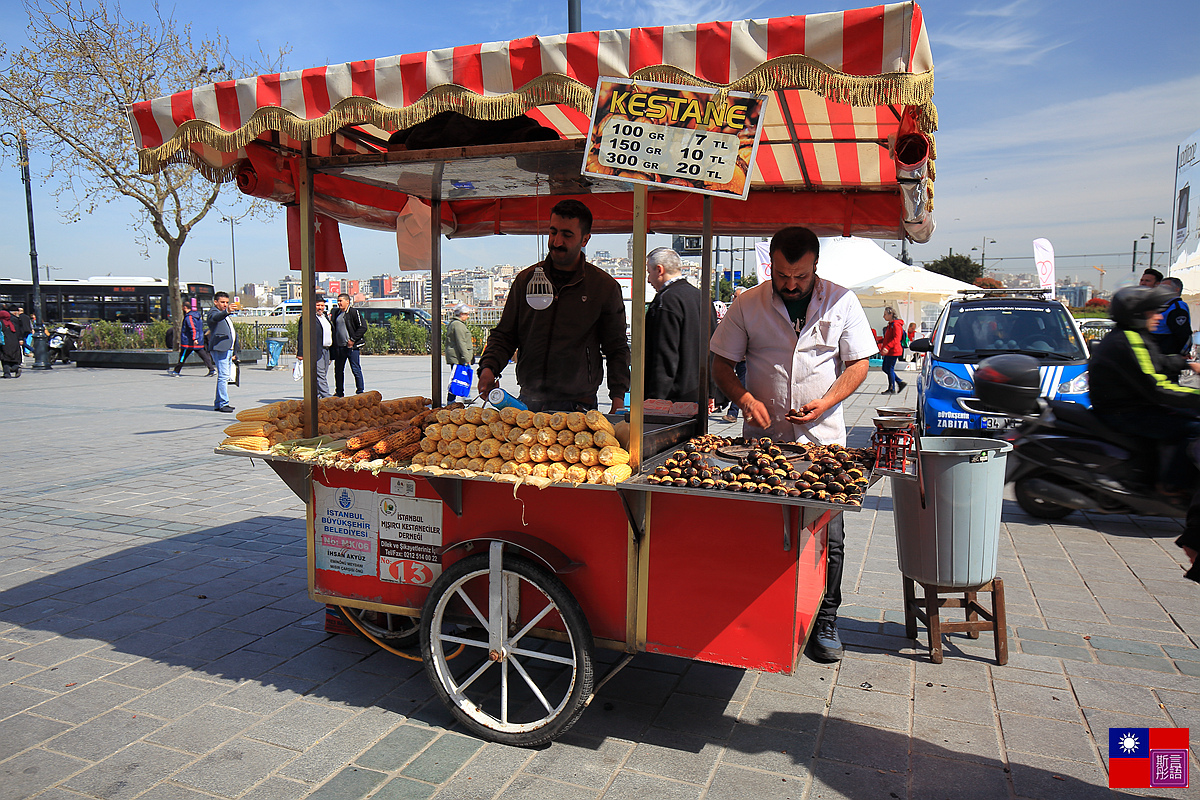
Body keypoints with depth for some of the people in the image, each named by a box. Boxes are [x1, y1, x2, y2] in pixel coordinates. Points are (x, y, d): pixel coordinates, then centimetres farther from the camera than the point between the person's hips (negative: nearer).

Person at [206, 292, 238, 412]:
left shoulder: (226, 316, 26)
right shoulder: (213, 312, -2)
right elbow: (216, 318, -28)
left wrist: (234, 352, 27)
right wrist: (226, 312, -48)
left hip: (228, 349, 9)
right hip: (219, 349, -9)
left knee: (224, 377, 10)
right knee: (223, 376, -14)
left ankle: (218, 404, 14)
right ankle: (223, 403, -13)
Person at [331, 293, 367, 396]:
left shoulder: (354, 312, -6)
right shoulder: (337, 313, 16)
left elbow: (363, 327, -11)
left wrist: (353, 340, -14)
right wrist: (334, 343, 14)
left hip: (351, 346, -7)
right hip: (339, 347, 7)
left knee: (356, 369, -5)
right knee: (338, 370, 11)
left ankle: (360, 391, 3)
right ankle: (339, 392, 21)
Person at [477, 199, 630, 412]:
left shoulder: (605, 286, 3)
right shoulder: (525, 279, 9)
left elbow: (617, 349, 6)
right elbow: (504, 335, 14)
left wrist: (618, 398, -4)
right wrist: (489, 367, -4)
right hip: (528, 401, 2)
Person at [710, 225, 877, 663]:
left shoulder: (841, 302, 2)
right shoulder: (748, 305, 1)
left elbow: (858, 363, 5)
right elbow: (721, 363, 4)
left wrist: (825, 403, -11)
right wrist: (744, 398, -15)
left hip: (824, 438, 0)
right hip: (762, 437, 0)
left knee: (828, 536, 2)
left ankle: (824, 622, 17)